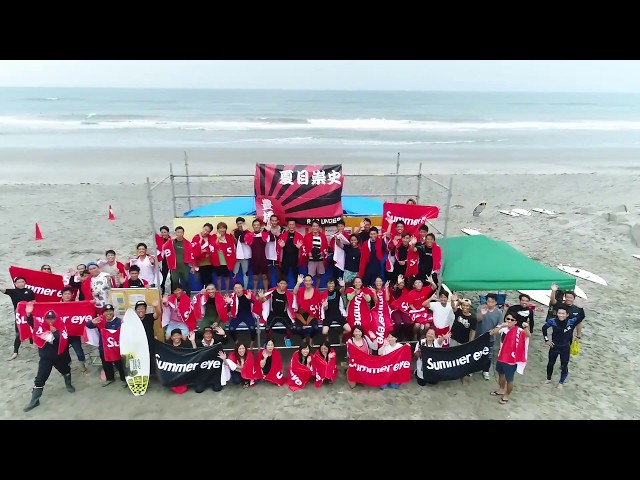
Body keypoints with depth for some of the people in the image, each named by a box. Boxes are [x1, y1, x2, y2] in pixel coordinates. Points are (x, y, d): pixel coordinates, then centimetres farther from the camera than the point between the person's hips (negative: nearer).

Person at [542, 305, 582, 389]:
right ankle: (548, 379, 44)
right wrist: (546, 340, -2)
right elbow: (544, 328, -4)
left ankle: (561, 382, 36)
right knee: (551, 363, 19)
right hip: (554, 346, 1)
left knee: (564, 366, 12)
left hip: (565, 348, -1)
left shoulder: (571, 322, -21)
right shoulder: (552, 321, -20)